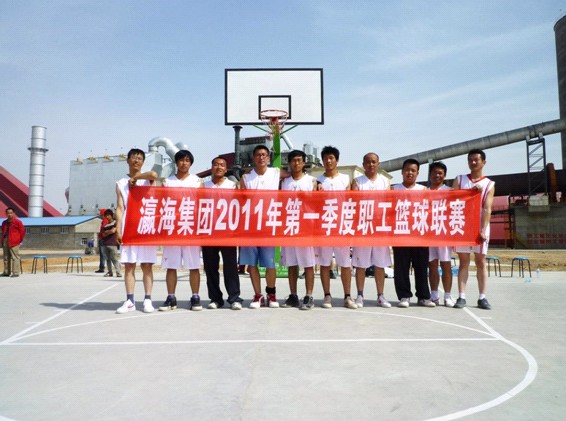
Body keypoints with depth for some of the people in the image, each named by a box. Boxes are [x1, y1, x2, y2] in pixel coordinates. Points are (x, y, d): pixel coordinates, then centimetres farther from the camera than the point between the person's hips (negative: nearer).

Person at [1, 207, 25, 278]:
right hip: (5, 242, 7)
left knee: (15, 257, -8)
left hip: (14, 243, -7)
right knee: (6, 257, 13)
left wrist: (20, 240, -2)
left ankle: (16, 272, -8)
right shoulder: (4, 222, 15)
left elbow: (22, 231, -5)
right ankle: (6, 272, 21)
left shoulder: (18, 221, -6)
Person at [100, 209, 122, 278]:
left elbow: (113, 231, -9)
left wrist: (106, 232, 5)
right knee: (108, 259, 7)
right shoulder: (105, 224, 18)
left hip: (113, 244, -6)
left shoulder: (115, 222, 4)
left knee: (114, 259, -12)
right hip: (105, 244, 6)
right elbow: (103, 234, 13)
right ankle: (110, 272, 13)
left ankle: (118, 272, -14)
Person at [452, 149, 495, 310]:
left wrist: (483, 229, -17)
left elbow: (487, 209, -6)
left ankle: (482, 297, 10)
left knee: (481, 262, 4)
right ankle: (461, 297, 4)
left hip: (480, 228, 0)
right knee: (464, 262, 3)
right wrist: (470, 191, -11)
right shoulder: (459, 180, 9)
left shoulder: (489, 184, 5)